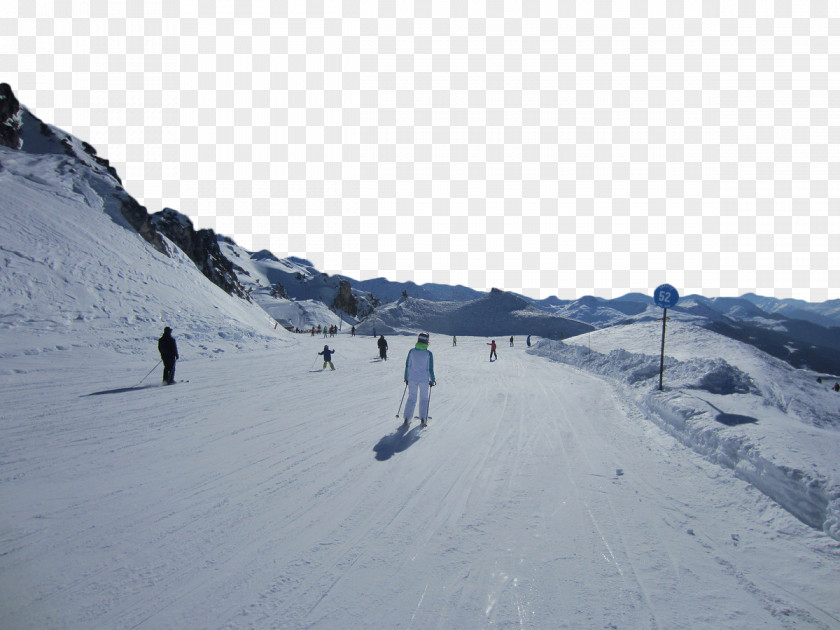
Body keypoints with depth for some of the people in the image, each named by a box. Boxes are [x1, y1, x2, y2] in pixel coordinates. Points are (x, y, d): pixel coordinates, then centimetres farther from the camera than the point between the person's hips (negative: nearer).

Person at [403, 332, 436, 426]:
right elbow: (430, 369, -7)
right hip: (424, 379, -2)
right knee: (424, 399, 15)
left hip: (412, 379, 2)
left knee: (411, 398, 13)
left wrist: (406, 378, 11)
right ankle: (423, 419, 14)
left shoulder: (412, 351, -5)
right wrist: (432, 380, 6)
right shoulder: (429, 354, -10)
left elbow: (407, 366, 1)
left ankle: (406, 418, 6)